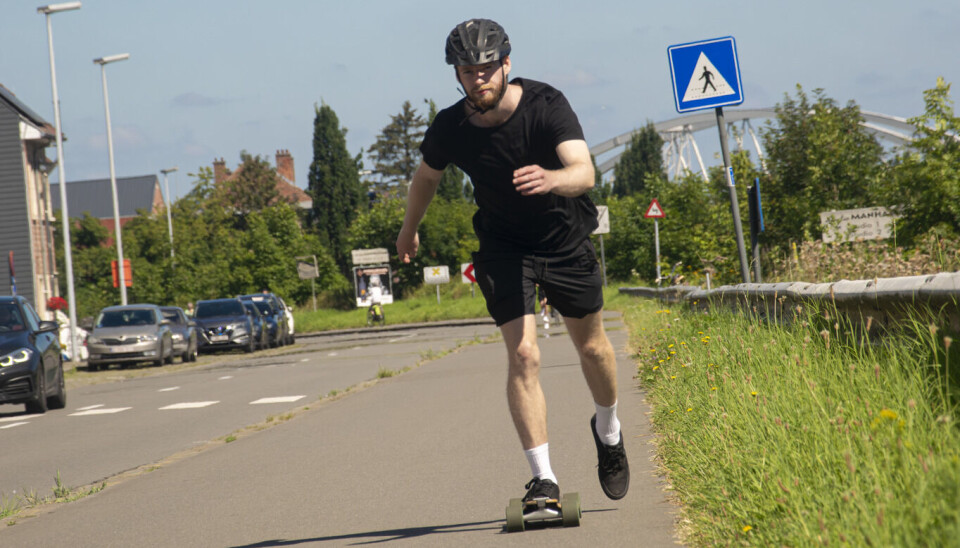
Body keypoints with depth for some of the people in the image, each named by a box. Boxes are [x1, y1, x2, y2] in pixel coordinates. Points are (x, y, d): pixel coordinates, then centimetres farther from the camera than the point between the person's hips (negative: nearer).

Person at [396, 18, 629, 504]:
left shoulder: (546, 106, -25)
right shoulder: (449, 128, -17)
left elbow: (584, 172, -39)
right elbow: (426, 177, 6)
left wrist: (550, 179, -60)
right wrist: (409, 229, 21)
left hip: (565, 239, 0)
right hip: (503, 245, 0)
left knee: (592, 346, 13)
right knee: (523, 355, -15)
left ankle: (608, 430, 43)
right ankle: (543, 478, -11)